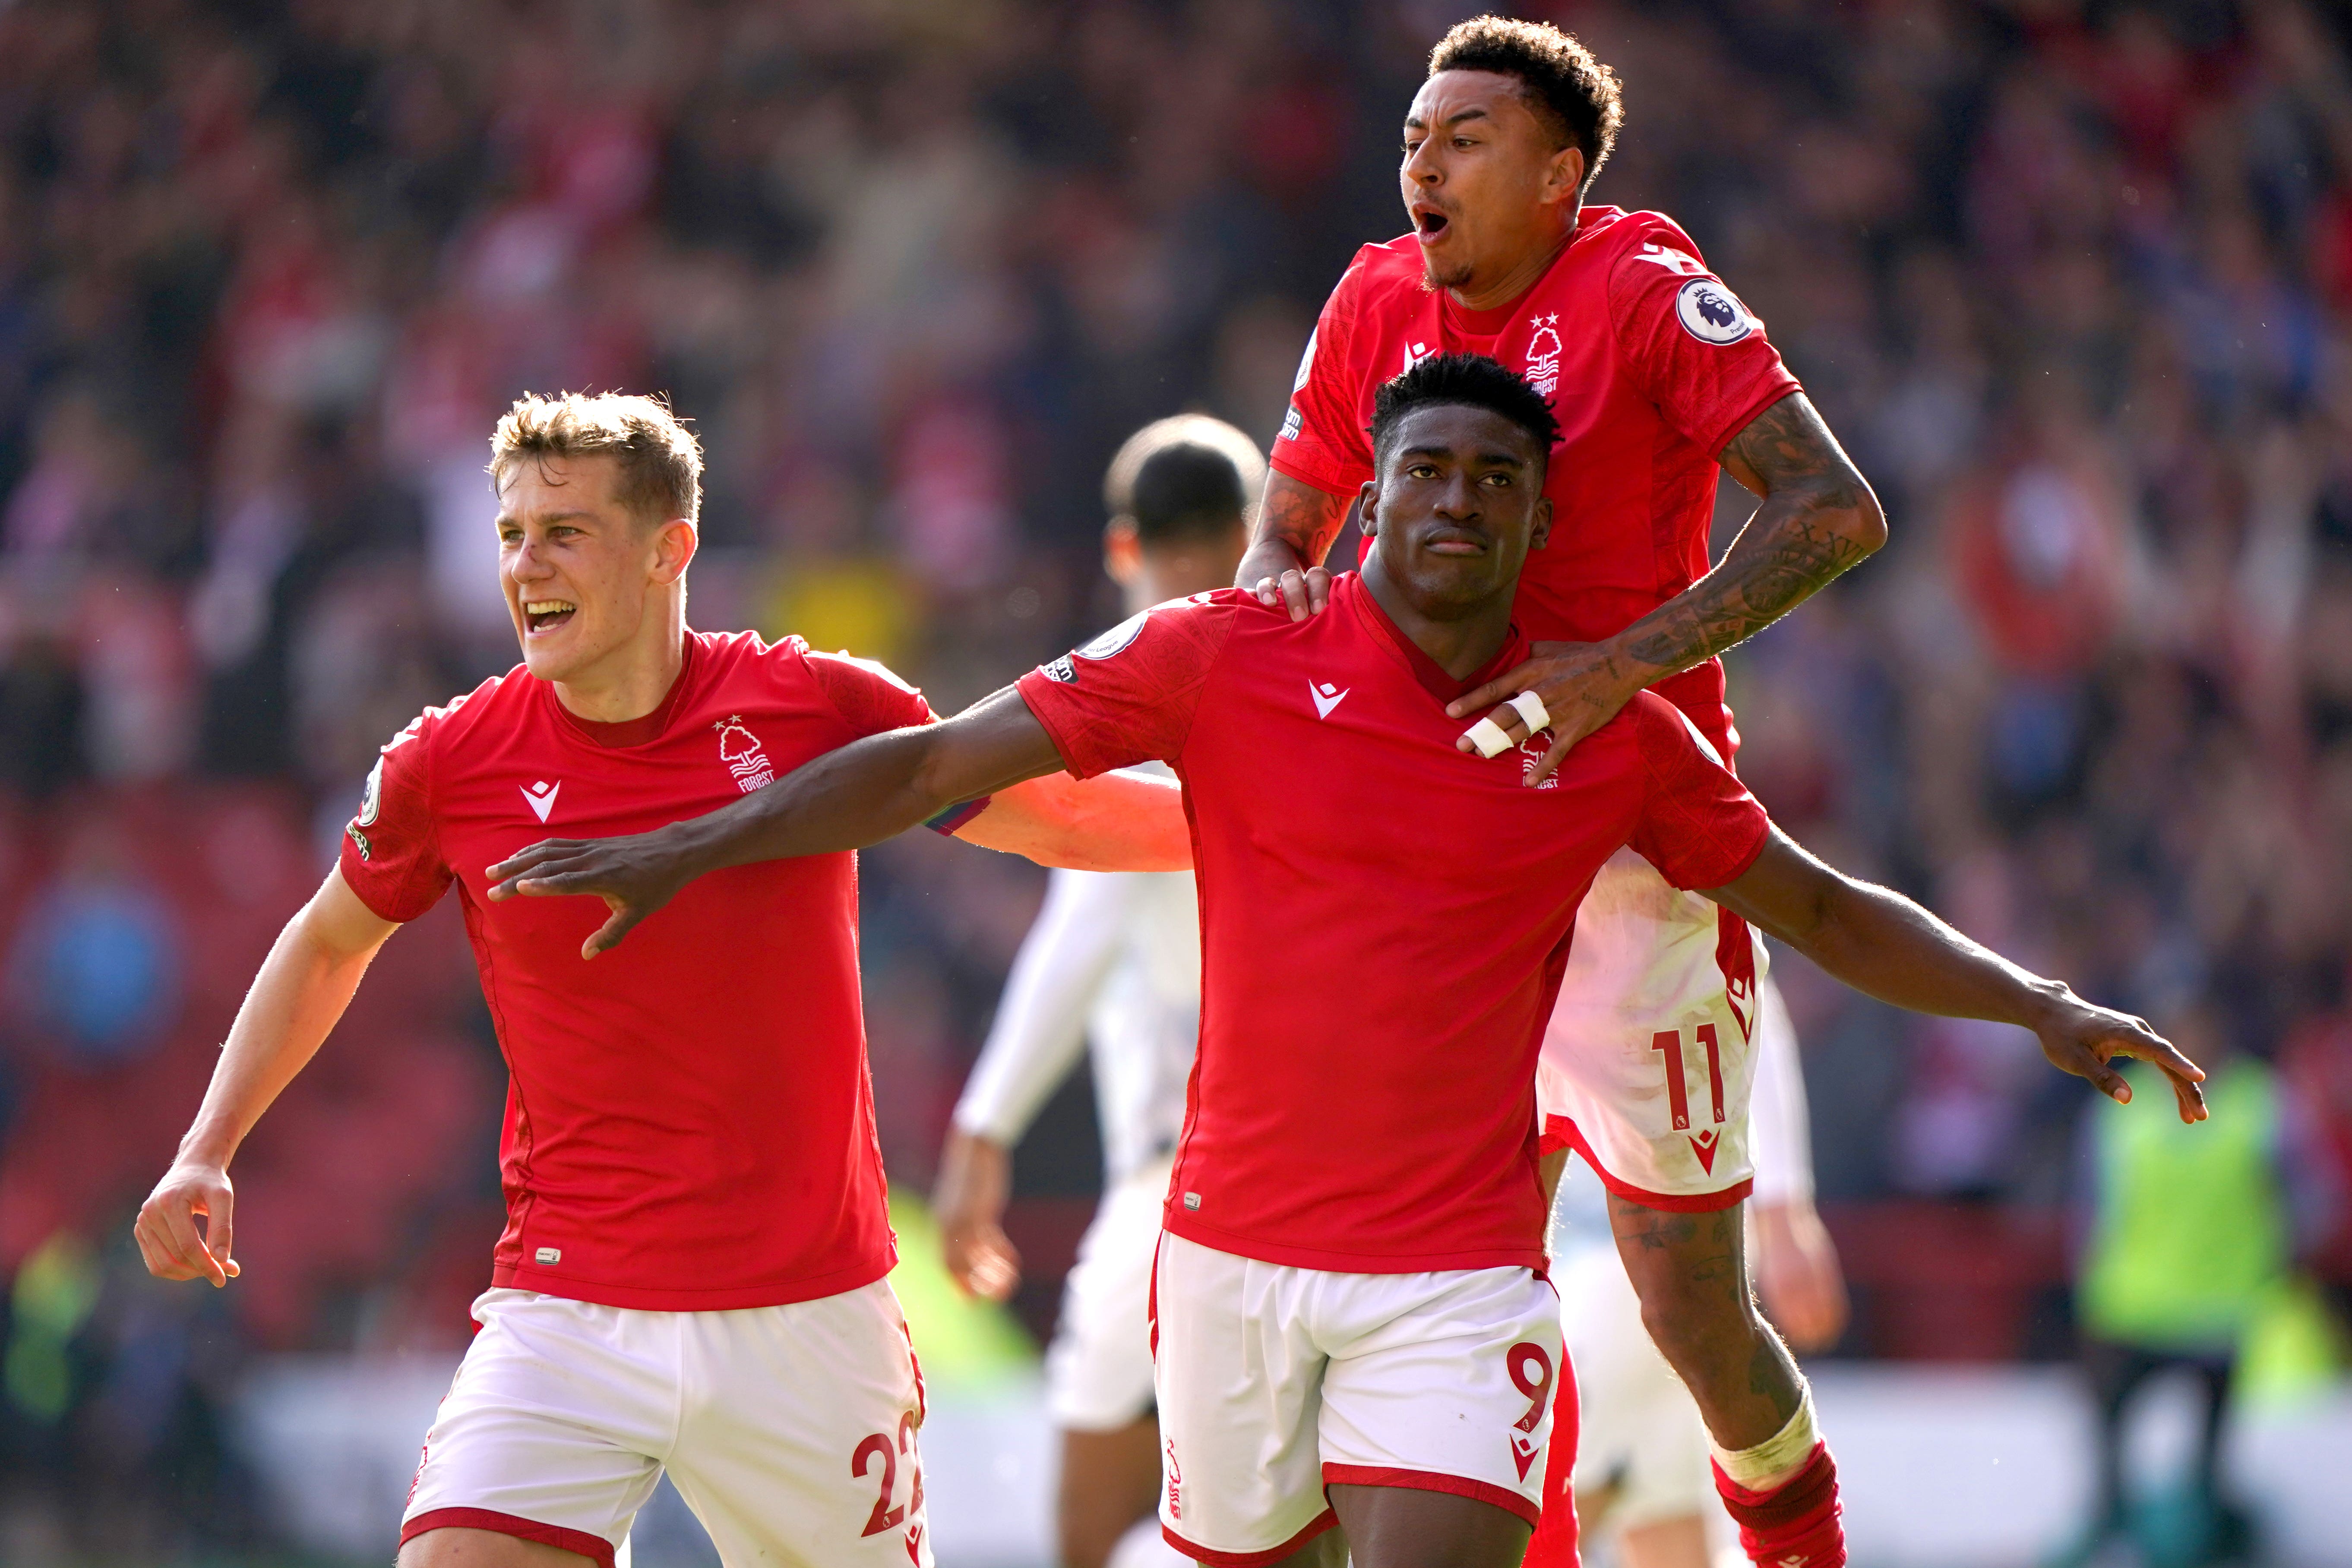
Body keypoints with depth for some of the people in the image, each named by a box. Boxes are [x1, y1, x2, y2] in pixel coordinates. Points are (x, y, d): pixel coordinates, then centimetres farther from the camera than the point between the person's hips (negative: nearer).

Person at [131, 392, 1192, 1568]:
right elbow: (330, 942, 17)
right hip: (565, 1322, 0)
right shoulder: (449, 763, -2)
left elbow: (1052, 822, 11)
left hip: (810, 1320, 0)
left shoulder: (822, 708, -4)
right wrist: (206, 1151, 9)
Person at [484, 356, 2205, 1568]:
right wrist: (694, 846, -7)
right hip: (1232, 1256, 1)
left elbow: (1824, 910, 13)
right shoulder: (1227, 659, -3)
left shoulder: (1615, 741, 1)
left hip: (1457, 1277, -1)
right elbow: (937, 761, -2)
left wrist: (2044, 1007, 3)